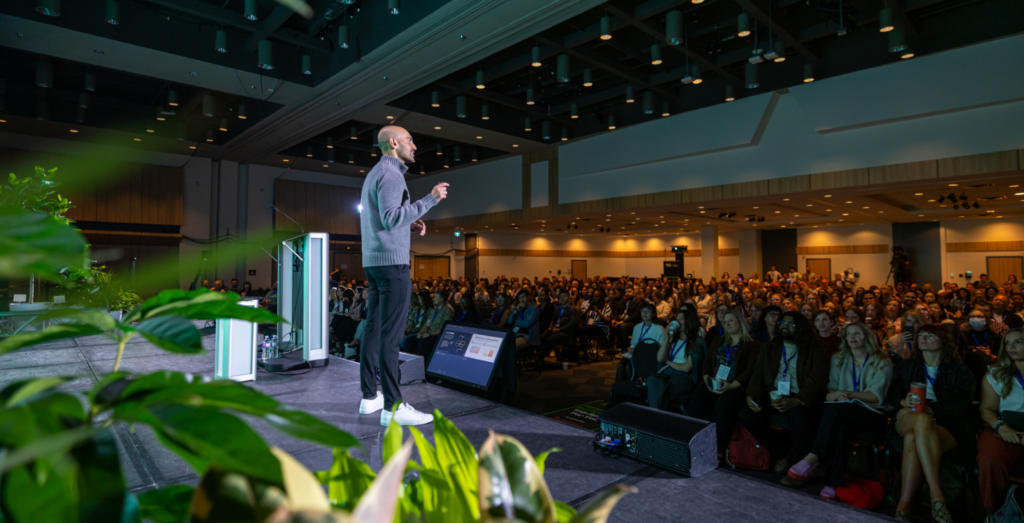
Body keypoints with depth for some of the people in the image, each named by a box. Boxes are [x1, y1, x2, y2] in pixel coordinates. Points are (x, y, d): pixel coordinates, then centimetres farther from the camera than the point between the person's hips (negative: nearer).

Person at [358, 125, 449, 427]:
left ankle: (370, 396, 16)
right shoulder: (390, 174, -10)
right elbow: (391, 219, -23)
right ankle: (393, 406, -8)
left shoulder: (373, 175, 22)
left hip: (374, 261, 10)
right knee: (390, 334, -10)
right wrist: (430, 200, -22)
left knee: (374, 329, 10)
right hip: (392, 261, -10)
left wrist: (409, 225, 15)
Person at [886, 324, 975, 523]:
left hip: (948, 427, -2)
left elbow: (960, 404, -5)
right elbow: (892, 395, 11)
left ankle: (904, 506, -37)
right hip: (907, 420, 2)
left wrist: (929, 407, -18)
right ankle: (937, 496, -41)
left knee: (912, 439, -38)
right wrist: (905, 401, -12)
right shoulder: (907, 366, 20)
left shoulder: (959, 371, 10)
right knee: (923, 420, -38)